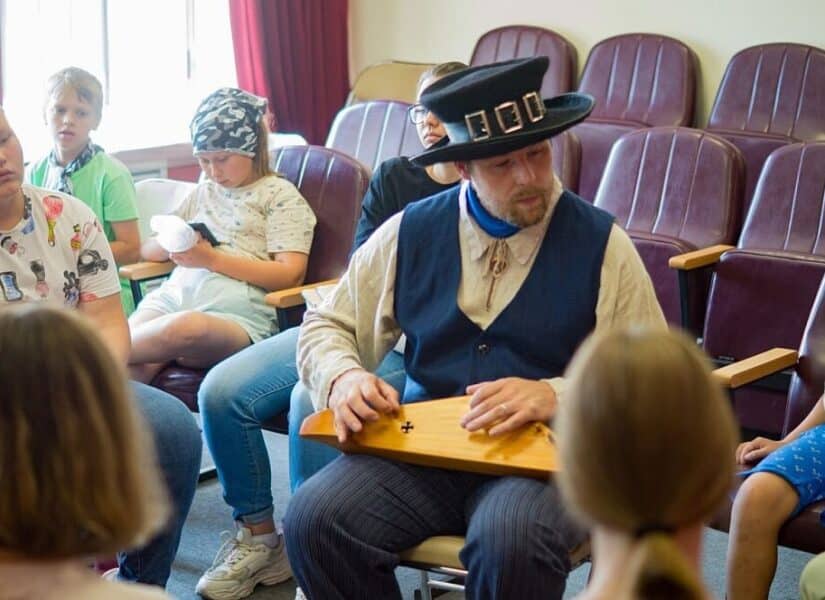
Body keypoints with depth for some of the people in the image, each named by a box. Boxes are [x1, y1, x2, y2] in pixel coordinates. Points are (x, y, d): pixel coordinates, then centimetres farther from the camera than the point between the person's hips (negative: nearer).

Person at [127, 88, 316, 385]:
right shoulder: (201, 194, 31)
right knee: (138, 365, -33)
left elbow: (291, 275, -1)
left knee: (186, 327, -42)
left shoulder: (279, 195, 12)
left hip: (236, 312, -5)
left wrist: (212, 258, -7)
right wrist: (172, 243, 5)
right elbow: (147, 250, 31)